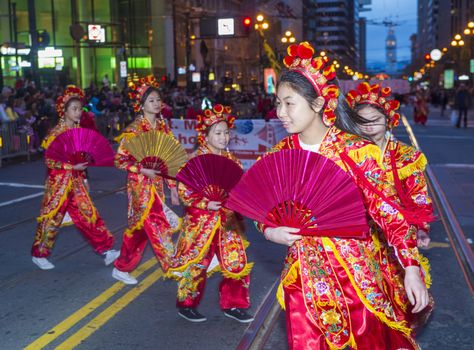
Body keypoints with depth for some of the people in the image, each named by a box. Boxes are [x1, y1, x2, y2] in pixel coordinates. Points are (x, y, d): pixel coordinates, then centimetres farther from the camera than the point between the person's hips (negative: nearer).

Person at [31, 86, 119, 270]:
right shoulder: (56, 132, -14)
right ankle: (39, 254, 22)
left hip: (76, 180, 6)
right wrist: (72, 166, -23)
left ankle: (105, 250, 10)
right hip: (59, 181, -6)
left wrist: (83, 176, 15)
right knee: (52, 218, 5)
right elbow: (49, 161, -16)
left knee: (89, 214, 5)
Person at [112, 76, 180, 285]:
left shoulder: (162, 126, 7)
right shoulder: (134, 129, -12)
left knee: (139, 227, 13)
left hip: (156, 184, 7)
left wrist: (173, 186, 9)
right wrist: (143, 170, -21)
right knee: (158, 227, -5)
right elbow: (119, 160, -11)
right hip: (140, 184, -7)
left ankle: (121, 268, 27)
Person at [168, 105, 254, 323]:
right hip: (201, 221, -5)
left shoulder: (231, 159, 6)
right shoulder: (196, 159, -12)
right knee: (196, 263, 5)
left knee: (236, 262, 8)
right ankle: (186, 305, 24)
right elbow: (184, 190, -14)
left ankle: (232, 305, 24)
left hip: (228, 221, 6)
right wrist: (206, 204, -22)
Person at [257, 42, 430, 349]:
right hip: (306, 276, 4)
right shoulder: (281, 154, -1)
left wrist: (412, 268, -15)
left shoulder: (355, 150, -14)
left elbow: (388, 211, -13)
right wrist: (269, 231, -11)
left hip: (358, 273, -3)